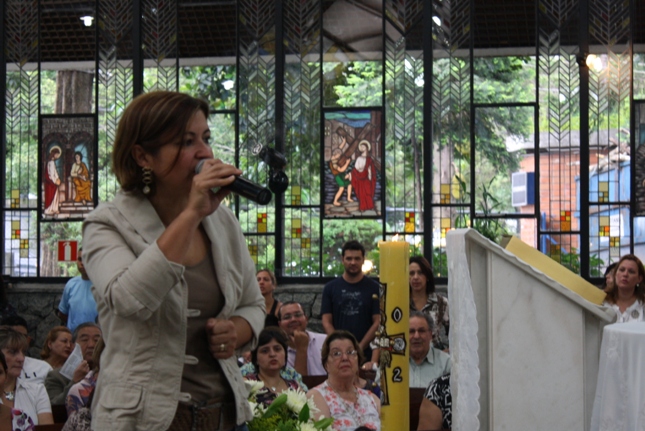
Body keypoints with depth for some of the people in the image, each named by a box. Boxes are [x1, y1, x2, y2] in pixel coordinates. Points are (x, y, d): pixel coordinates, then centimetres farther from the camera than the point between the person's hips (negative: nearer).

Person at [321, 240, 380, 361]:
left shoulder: (374, 288, 4)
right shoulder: (330, 288, 8)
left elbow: (378, 322, -1)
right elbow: (326, 322, 4)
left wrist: (360, 347, -11)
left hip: (366, 352, -1)